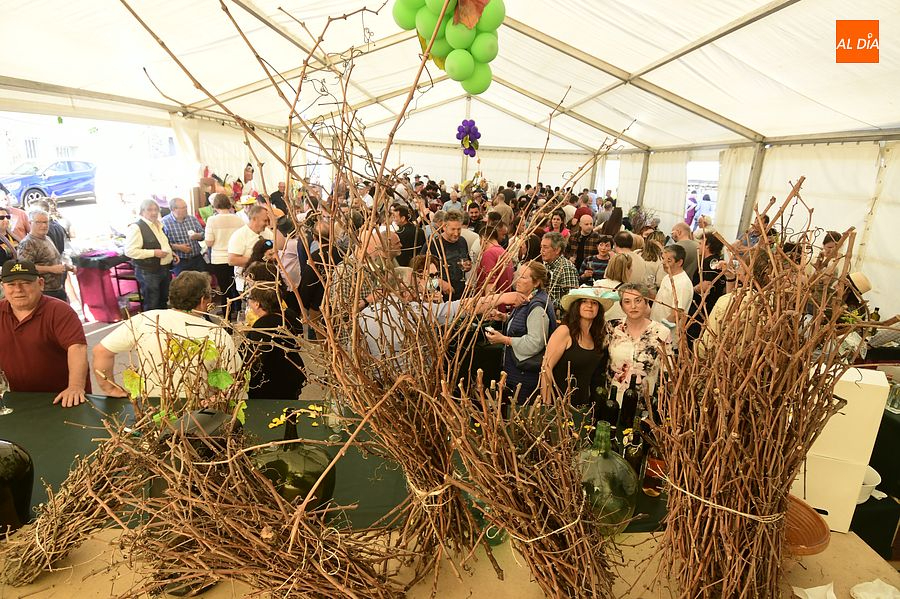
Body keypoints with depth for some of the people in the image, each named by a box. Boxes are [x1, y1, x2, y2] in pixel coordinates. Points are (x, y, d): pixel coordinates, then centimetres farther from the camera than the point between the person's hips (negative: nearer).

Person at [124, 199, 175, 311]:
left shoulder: (159, 225, 11)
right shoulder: (136, 228, -14)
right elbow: (130, 251, -20)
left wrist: (171, 253, 8)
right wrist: (154, 253, -23)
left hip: (164, 268, 8)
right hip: (148, 272, -8)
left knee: (164, 302, 20)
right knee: (152, 306, 0)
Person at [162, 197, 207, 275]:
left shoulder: (192, 218, 9)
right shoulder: (164, 222, -6)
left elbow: (203, 234, 10)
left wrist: (197, 236, -11)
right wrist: (177, 247, -20)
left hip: (197, 259, 4)